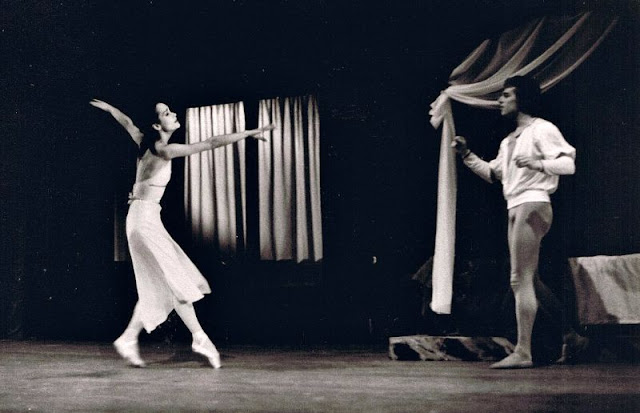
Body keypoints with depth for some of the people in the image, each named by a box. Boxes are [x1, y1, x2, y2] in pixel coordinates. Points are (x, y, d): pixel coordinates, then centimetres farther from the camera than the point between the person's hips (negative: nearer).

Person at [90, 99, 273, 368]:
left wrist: (108, 107, 50)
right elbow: (209, 144, -19)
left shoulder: (145, 143, 10)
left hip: (146, 219, 9)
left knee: (156, 285, 10)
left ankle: (128, 339, 12)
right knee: (175, 281, -8)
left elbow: (126, 122, 30)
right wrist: (249, 133, -18)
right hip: (144, 219, -9)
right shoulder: (164, 150, -15)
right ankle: (200, 338, -7)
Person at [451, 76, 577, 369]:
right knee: (527, 280, 10)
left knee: (521, 279, -12)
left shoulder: (542, 130, -4)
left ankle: (523, 352, -12)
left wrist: (537, 164, -29)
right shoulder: (509, 140, 23)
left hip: (532, 204, -10)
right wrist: (466, 155, 17)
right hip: (515, 208, 10)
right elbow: (492, 173, 27)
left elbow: (568, 163, -14)